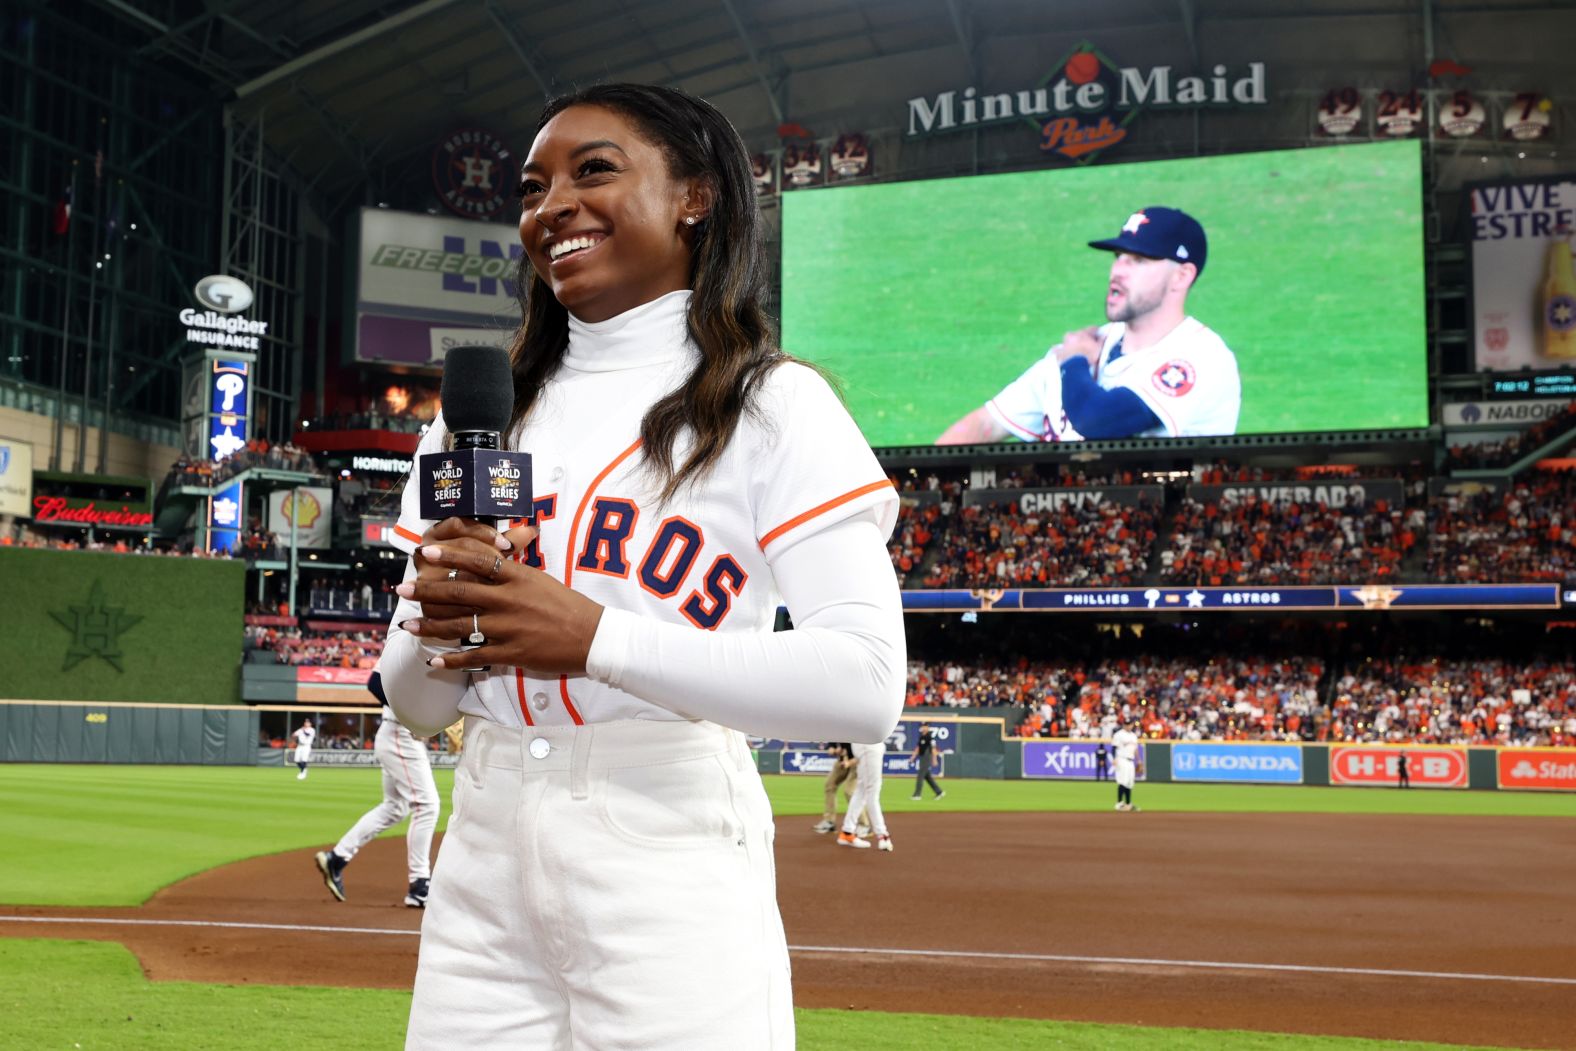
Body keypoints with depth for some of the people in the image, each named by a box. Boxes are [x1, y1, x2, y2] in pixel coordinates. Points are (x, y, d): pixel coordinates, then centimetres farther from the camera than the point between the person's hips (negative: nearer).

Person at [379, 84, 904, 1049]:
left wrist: (592, 635, -19)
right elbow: (417, 706, 15)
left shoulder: (776, 405, -3)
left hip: (672, 859, -4)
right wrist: (439, 621, -8)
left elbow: (866, 688, -15)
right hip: (482, 861, 5)